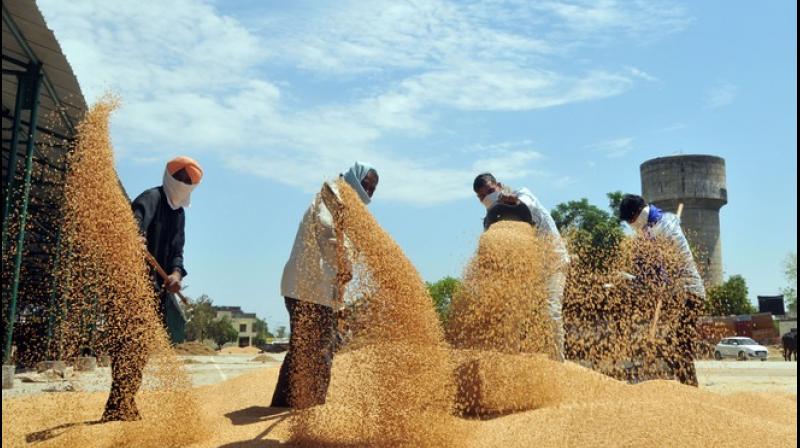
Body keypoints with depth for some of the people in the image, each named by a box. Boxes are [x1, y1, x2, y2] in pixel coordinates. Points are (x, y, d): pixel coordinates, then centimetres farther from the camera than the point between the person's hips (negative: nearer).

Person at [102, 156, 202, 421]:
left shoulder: (178, 213, 18)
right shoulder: (151, 199, -8)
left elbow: (176, 251, 13)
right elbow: (135, 220, -29)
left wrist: (176, 273, -8)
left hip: (156, 286, 9)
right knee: (131, 340, -16)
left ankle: (124, 407, 24)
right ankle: (118, 408, -15)